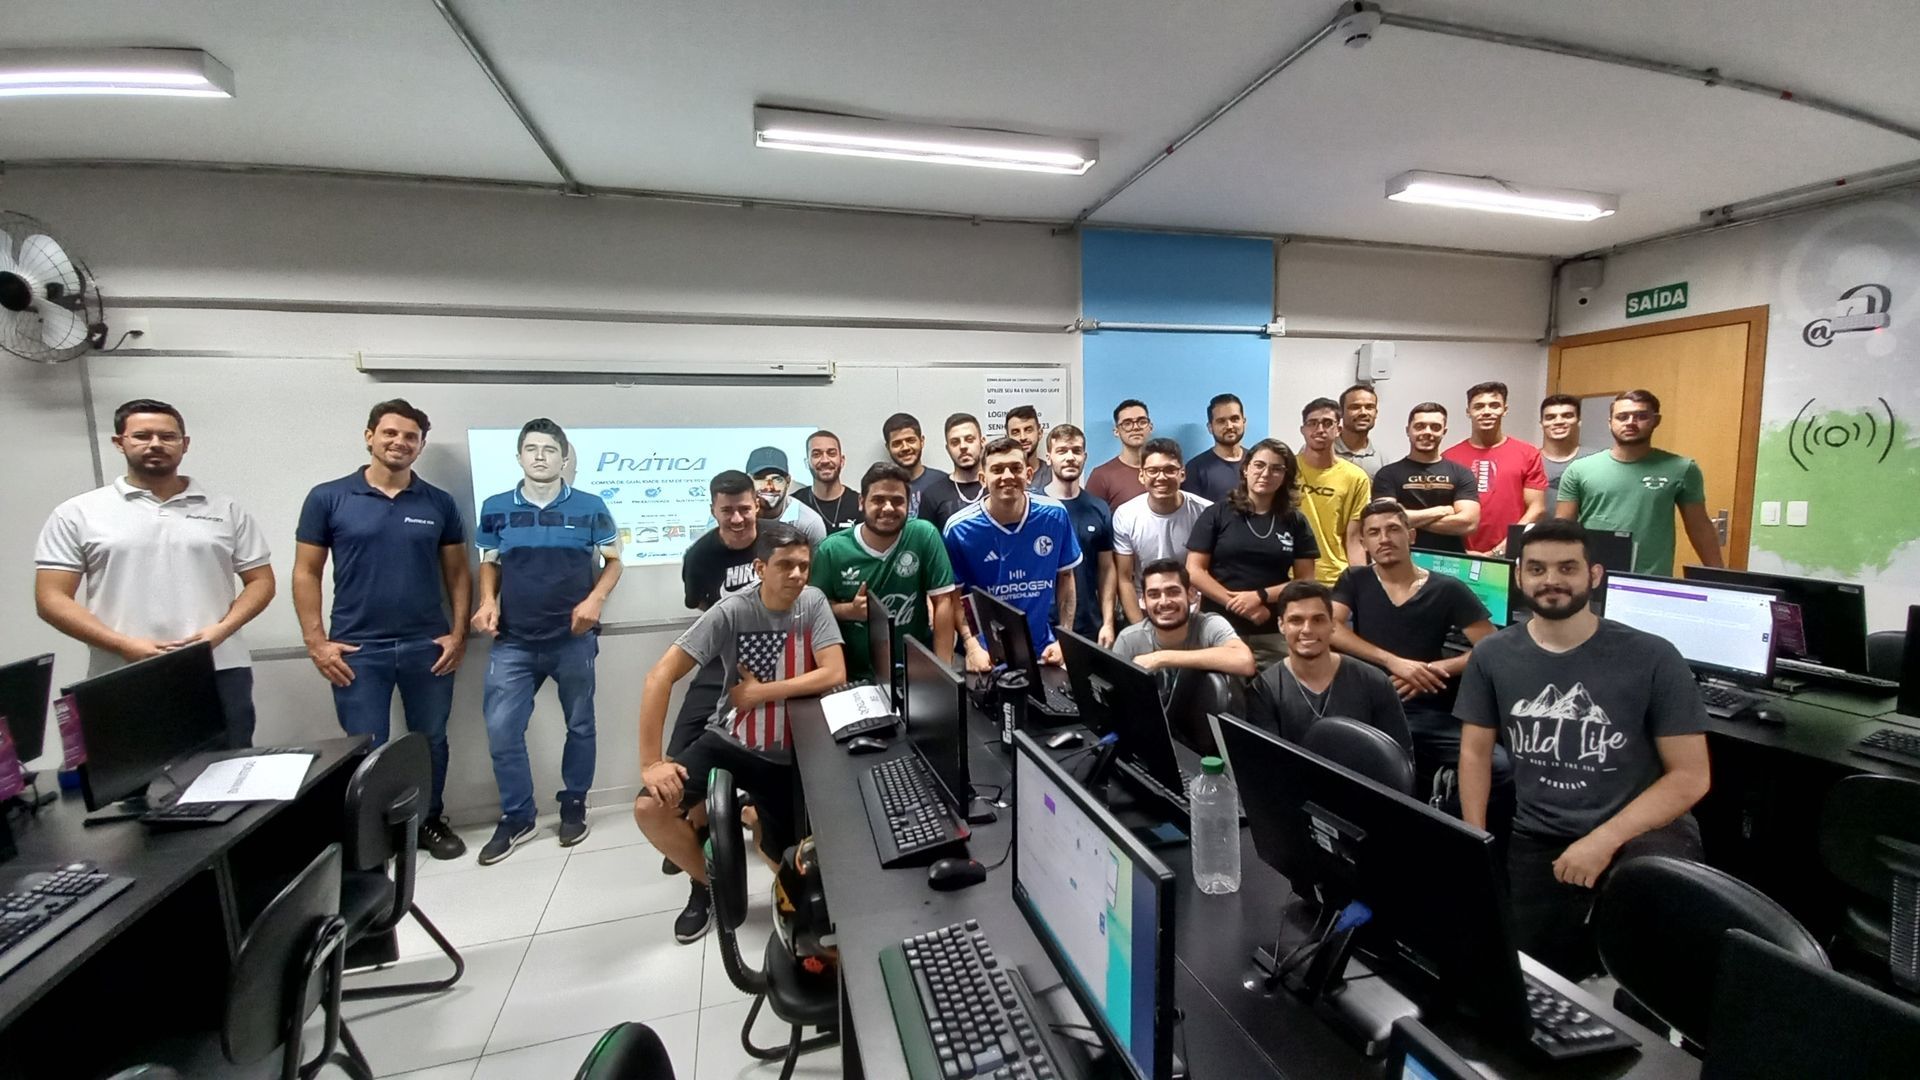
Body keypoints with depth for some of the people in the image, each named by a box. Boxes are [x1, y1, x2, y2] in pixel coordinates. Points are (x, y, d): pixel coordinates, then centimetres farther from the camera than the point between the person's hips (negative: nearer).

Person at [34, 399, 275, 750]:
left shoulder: (226, 511, 9)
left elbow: (261, 581, 8)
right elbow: (52, 598, 3)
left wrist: (220, 630, -9)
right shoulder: (78, 514, 7)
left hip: (221, 674, 0)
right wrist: (124, 645, -12)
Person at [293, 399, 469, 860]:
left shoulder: (440, 503, 3)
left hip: (428, 646, 2)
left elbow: (457, 573, 6)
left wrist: (459, 632, -2)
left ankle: (431, 821, 31)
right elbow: (306, 573, 2)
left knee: (431, 741, 13)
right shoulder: (328, 498, 0)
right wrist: (317, 642, -5)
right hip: (358, 650, -1)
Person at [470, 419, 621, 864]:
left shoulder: (590, 507, -3)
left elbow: (613, 561, 2)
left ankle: (574, 807, 29)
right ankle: (516, 817, 20)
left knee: (579, 725, 11)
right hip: (513, 642, 2)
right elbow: (489, 564, 13)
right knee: (501, 729, 1)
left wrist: (595, 599, -14)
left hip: (574, 639, -1)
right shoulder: (495, 508, 3)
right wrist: (487, 602, -5)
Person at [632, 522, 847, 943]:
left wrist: (757, 693, -20)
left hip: (789, 753, 1)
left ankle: (753, 818, 34)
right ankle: (706, 882, 11)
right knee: (649, 808, -20)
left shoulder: (813, 603, -14)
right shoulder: (731, 612, -18)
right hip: (728, 741, 0)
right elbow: (660, 676, -19)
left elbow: (835, 675, -22)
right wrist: (650, 761, -23)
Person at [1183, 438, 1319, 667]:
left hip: (1275, 634, 2)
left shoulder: (1295, 522, 8)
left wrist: (1261, 596, -12)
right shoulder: (1216, 514, 1)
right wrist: (1237, 604, -13)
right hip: (1220, 629, -2)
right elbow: (1194, 571, -4)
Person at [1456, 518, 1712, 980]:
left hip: (1641, 829, -2)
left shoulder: (1653, 658, -8)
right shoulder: (1491, 657, 1)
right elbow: (1476, 753, 7)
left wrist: (1604, 840, -18)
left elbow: (1691, 775, -7)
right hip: (1539, 840, 2)